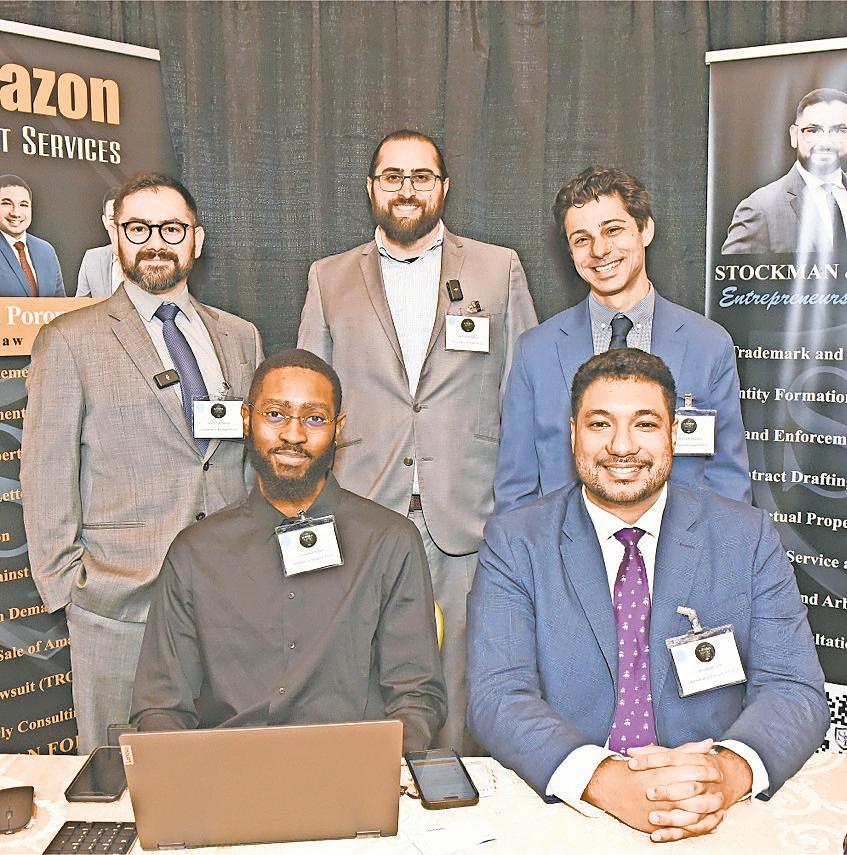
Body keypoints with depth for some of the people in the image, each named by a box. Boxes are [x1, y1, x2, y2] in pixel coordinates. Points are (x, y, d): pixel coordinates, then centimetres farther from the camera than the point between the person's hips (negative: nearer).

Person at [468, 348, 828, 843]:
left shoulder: (748, 538, 3)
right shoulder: (514, 543, -1)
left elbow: (793, 690, -3)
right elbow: (498, 696, -10)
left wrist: (728, 771, -24)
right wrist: (602, 779, -28)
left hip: (715, 818, 2)